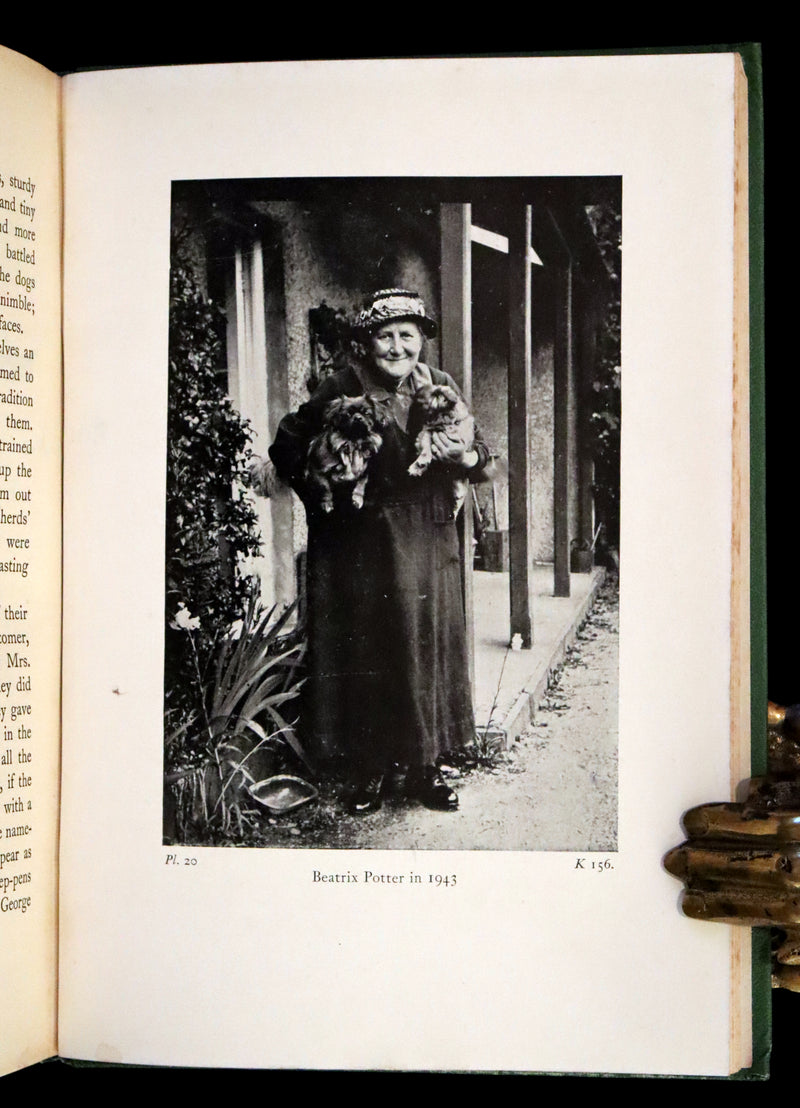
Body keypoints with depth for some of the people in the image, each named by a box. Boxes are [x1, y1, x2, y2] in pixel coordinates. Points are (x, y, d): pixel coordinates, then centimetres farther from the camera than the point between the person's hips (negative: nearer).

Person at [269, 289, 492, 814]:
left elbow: (482, 455, 4)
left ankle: (425, 766, 19)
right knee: (365, 653, 2)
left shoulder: (441, 387, 5)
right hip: (363, 548, -3)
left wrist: (466, 456, -18)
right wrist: (325, 495, -6)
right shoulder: (342, 389, -5)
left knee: (428, 648, 6)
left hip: (428, 548, 3)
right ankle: (370, 769, 17)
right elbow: (287, 447, 2)